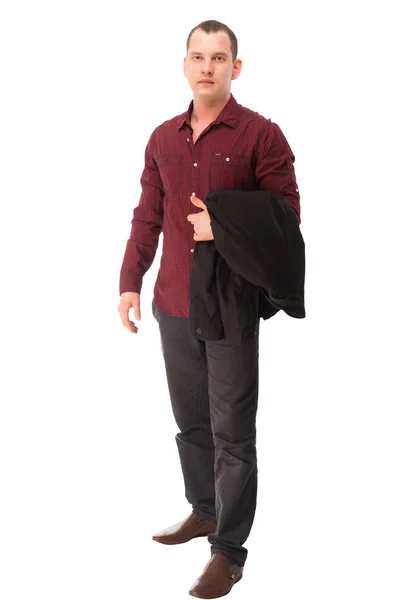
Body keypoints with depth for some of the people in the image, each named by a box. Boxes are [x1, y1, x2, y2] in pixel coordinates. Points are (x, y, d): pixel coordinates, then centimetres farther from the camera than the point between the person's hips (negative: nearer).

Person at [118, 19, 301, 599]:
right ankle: (204, 510, 37)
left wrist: (227, 228, -20)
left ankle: (230, 550, 12)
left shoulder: (261, 135, -7)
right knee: (190, 421, 17)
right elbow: (147, 217, 13)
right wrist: (129, 282, 6)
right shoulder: (163, 138, 9)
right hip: (174, 306, 5)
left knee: (232, 433, 1)